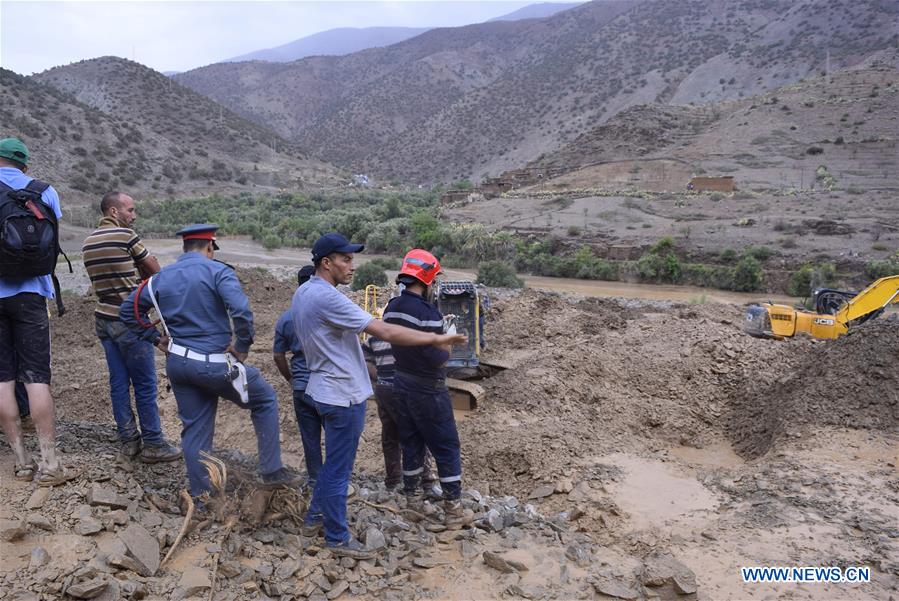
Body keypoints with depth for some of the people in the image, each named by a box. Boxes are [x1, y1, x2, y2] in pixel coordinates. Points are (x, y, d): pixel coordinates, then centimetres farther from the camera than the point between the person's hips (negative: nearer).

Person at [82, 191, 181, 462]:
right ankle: (153, 444, 5)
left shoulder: (89, 241, 10)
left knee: (119, 383, 11)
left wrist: (135, 275, 5)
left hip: (104, 318, 8)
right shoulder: (126, 235, -12)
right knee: (145, 385, -1)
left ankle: (128, 441, 17)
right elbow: (155, 270, -1)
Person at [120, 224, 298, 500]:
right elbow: (241, 310, -25)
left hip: (177, 363, 6)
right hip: (215, 363, -6)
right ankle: (272, 472, 12)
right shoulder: (217, 271, -9)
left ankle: (200, 496, 22)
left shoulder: (161, 277, 10)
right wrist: (242, 346, -13)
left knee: (194, 429, 15)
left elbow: (128, 310, 16)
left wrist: (156, 338, 15)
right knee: (265, 399, 12)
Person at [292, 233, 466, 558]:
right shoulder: (327, 298, -25)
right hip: (343, 397, -10)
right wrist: (436, 338, -23)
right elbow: (384, 331, -27)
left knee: (333, 463, 24)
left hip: (323, 390, 10)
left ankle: (314, 518, 37)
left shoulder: (302, 293, 7)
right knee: (338, 470, 5)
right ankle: (337, 538, 20)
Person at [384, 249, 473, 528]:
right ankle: (453, 510, 10)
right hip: (428, 392, -7)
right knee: (447, 449, 4)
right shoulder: (427, 313, -24)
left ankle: (414, 499, 29)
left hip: (401, 385, 8)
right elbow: (436, 359, -25)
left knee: (411, 444, 19)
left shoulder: (391, 307, 2)